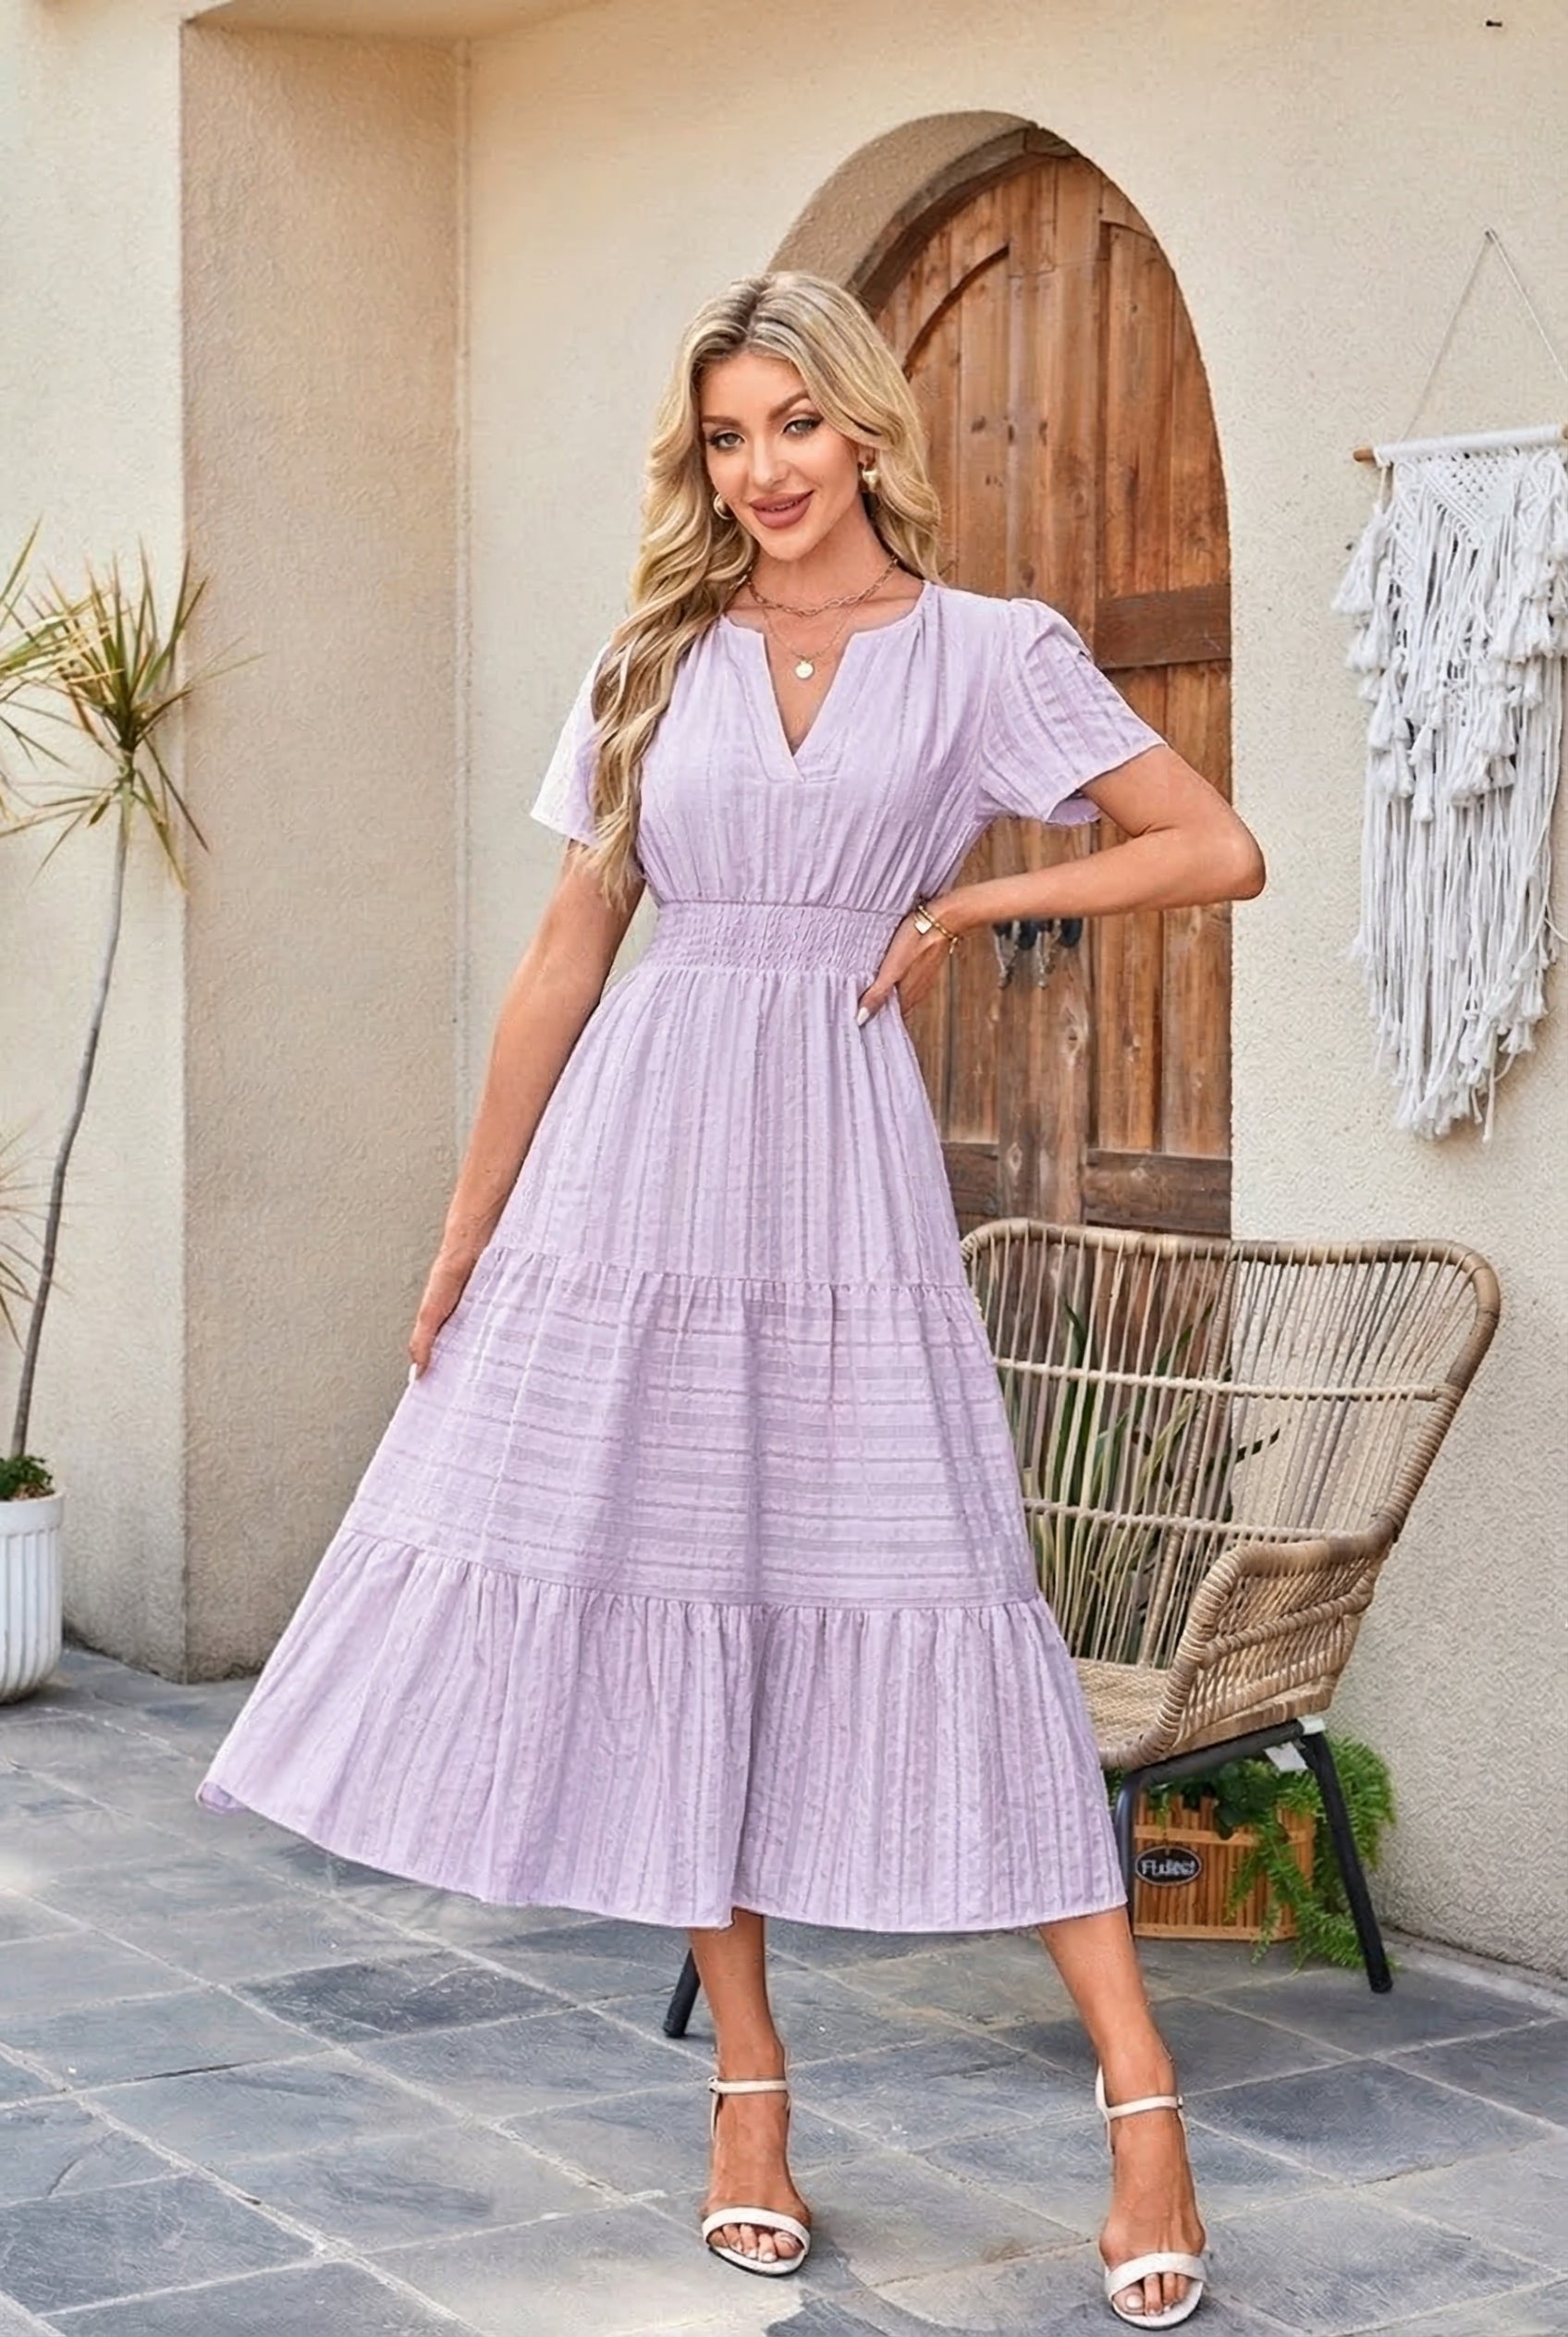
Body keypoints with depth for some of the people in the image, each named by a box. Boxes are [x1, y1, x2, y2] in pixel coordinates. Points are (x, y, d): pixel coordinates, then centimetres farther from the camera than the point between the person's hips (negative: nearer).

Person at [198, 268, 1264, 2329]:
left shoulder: (988, 653, 4)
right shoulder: (655, 664, 11)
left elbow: (1220, 851, 0)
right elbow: (565, 957, 11)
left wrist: (973, 902, -4)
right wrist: (470, 1229, 9)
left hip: (839, 1163, -3)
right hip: (641, 1158, 3)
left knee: (931, 1601, -7)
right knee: (674, 1596, 3)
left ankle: (1142, 2096, -1)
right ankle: (748, 2083, 15)